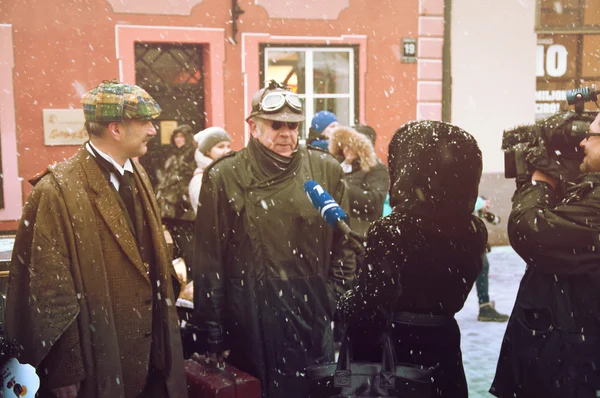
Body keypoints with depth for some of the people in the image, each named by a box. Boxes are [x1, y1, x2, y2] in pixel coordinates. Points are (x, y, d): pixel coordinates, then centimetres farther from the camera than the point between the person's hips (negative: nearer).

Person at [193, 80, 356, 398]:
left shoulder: (326, 171, 2)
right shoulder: (224, 177, -3)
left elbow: (343, 243, 5)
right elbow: (208, 258, -3)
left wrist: (338, 304, 0)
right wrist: (213, 332, -3)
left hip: (312, 312, 1)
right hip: (249, 316, -1)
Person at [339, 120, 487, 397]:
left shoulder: (391, 231, -23)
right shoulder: (473, 229, -5)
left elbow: (367, 311, -26)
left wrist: (344, 303, -3)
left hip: (392, 354, -5)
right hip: (444, 349, 5)